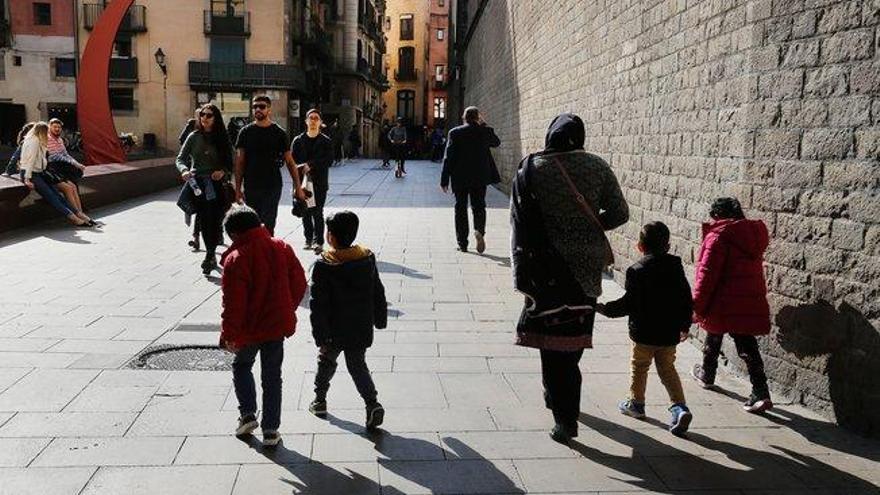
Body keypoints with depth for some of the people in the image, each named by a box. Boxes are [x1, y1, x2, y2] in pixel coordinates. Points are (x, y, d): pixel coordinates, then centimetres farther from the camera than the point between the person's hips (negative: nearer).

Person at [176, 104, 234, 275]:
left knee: (213, 219, -8)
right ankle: (212, 256, 17)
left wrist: (223, 171, -16)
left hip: (216, 184, -1)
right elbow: (181, 158, 3)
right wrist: (184, 170, -18)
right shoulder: (194, 137, 5)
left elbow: (230, 161, 4)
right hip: (197, 184, 1)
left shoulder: (222, 138, 4)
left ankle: (210, 256, -1)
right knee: (203, 220, 3)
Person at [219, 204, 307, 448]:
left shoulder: (236, 259, -18)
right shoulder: (281, 248, -2)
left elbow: (233, 302, -18)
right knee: (272, 377, 13)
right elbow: (299, 283, 4)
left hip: (249, 328, -4)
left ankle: (248, 415, 15)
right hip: (278, 325, 4)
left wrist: (229, 335, -9)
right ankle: (270, 431, 16)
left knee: (241, 367, 24)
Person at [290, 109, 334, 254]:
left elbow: (329, 160, -7)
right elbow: (292, 160, 4)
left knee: (317, 213, -7)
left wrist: (310, 164, -17)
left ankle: (318, 242, -3)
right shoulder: (298, 141, 9)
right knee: (305, 213, 7)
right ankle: (309, 239, 19)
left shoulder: (326, 141, 4)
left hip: (319, 183, -2)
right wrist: (302, 169, -14)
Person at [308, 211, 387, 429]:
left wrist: (321, 337, -11)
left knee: (326, 362, 21)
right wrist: (380, 319, 18)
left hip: (335, 331, -3)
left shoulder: (323, 265, -17)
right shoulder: (368, 258, -3)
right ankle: (372, 404, -5)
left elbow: (319, 305, -17)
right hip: (361, 329, 3)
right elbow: (378, 293, 6)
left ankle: (319, 400, 36)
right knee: (357, 365, 13)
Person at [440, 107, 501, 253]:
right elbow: (497, 142, 21)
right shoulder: (485, 131, -1)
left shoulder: (455, 133, -4)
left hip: (460, 178, -1)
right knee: (478, 206, 10)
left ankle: (462, 243, 9)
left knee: (461, 208, 8)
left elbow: (448, 157, -6)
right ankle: (479, 230, -19)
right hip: (480, 177, 1)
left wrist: (444, 180, -3)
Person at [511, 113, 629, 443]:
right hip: (587, 264, 3)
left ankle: (565, 418, 2)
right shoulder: (597, 167, -1)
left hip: (547, 267, -3)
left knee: (553, 339, 3)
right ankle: (559, 397, 35)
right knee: (576, 334, 18)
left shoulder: (532, 169, -6)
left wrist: (522, 272, -4)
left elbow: (518, 221, -9)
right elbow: (619, 213, 0)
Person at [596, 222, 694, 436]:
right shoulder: (676, 267, 2)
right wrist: (684, 326, 19)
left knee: (639, 368, 15)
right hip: (669, 334, 4)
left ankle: (636, 403, 27)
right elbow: (687, 300, 7)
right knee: (668, 370, 14)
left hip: (643, 333, -4)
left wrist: (606, 309, -5)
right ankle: (680, 407, 0)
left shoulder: (636, 271, -14)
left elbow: (629, 303, -17)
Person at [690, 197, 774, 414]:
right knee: (747, 346, 3)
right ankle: (761, 393, -6)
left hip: (724, 303, -5)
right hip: (751, 302, 5)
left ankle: (707, 374, 38)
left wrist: (697, 304, -13)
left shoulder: (718, 235, -12)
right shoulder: (753, 233, 12)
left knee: (713, 337, 18)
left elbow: (707, 272, -16)